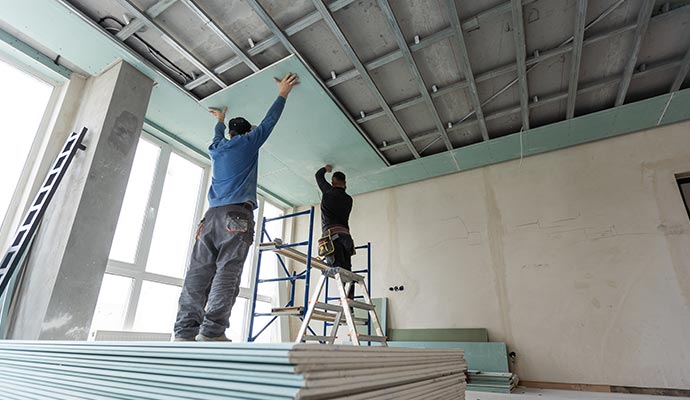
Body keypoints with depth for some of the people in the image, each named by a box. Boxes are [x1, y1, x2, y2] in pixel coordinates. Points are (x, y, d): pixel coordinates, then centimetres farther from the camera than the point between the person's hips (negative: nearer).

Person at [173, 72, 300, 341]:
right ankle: (211, 332, -20)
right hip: (237, 213, -5)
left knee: (199, 272, -2)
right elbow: (268, 121, 20)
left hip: (212, 215, 6)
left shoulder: (217, 148, 27)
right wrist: (283, 93, 31)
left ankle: (185, 333, -8)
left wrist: (220, 122, 69)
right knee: (228, 271, -13)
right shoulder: (247, 143, 14)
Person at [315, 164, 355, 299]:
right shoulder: (348, 199, 20)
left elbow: (319, 175, 23)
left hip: (333, 234, -6)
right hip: (346, 234, 6)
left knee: (339, 268, -18)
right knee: (347, 270, 4)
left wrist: (326, 169, 46)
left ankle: (346, 299, -30)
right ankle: (350, 298, -3)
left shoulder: (330, 191, 7)